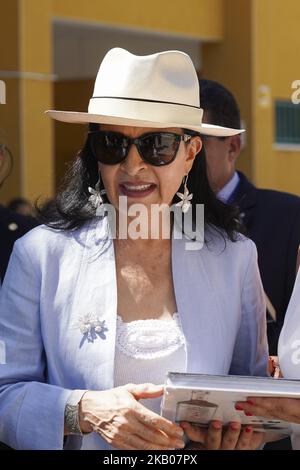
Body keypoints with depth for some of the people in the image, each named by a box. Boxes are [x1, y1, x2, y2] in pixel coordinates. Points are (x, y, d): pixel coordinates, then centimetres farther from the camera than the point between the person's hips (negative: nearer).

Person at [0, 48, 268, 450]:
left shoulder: (235, 257, 4)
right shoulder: (41, 254, -1)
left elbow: (254, 384, 13)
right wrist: (82, 411, -16)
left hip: (199, 449, 0)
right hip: (86, 447, 0)